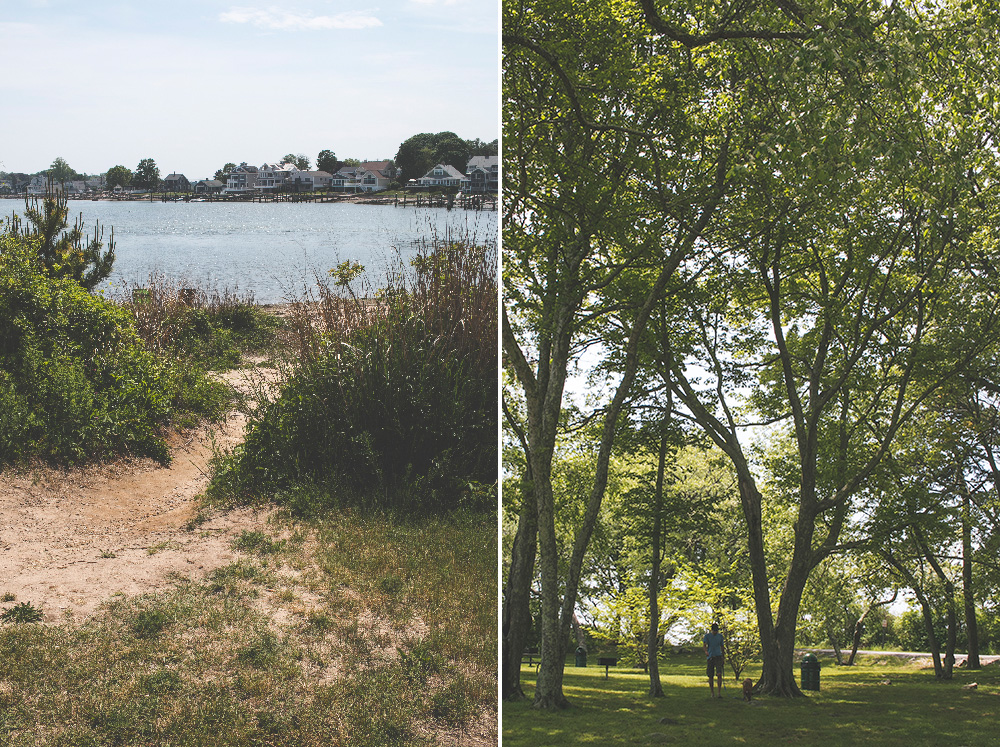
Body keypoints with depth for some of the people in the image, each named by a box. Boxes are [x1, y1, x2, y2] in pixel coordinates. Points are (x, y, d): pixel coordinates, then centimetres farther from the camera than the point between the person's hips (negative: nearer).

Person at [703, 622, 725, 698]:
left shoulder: (720, 636, 10)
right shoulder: (707, 636, 2)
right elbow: (705, 644, -12)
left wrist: (723, 657, 22)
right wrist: (706, 651, -33)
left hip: (718, 656, 0)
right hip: (710, 657, 0)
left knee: (719, 674, -18)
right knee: (711, 676, 2)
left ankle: (720, 692, -14)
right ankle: (712, 693, 14)